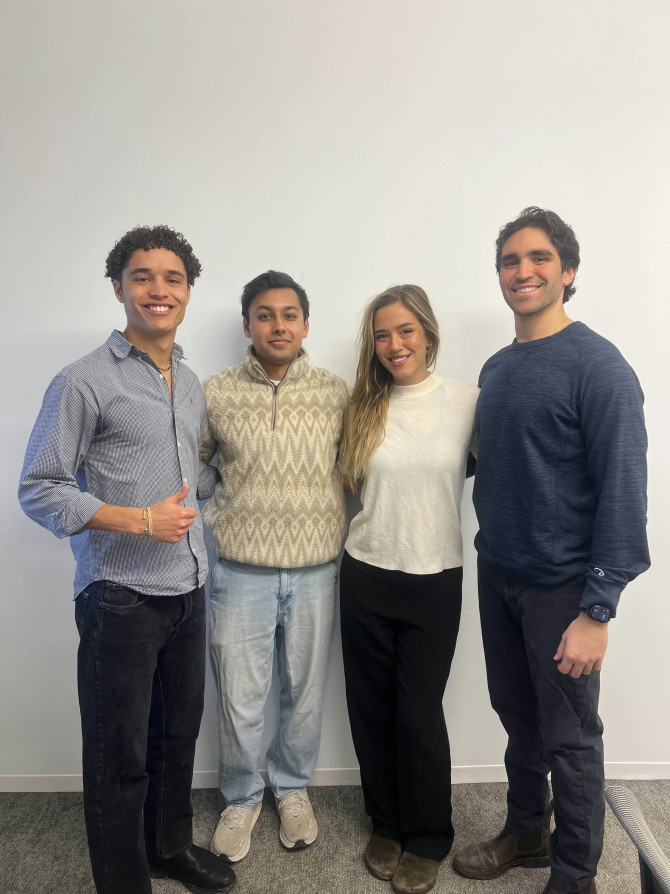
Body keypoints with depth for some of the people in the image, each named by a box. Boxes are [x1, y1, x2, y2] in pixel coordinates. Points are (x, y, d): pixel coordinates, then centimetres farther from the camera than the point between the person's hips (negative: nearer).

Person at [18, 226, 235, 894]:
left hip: (186, 590, 7)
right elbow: (38, 489, -13)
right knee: (120, 756, 9)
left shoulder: (190, 382, 11)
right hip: (121, 599, -6)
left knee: (179, 733, 21)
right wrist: (140, 521, -19)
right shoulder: (85, 380, -11)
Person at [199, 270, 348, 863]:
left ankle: (292, 788, 42)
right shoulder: (216, 394, -3)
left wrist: (347, 537, -1)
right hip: (241, 572, -1)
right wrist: (212, 522, 1)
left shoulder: (336, 394, -1)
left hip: (316, 572, 1)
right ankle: (242, 798, 37)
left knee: (305, 693, 16)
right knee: (239, 699, 9)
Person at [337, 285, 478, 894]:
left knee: (420, 713, 4)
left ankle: (428, 841, 30)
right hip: (366, 576, 2)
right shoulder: (364, 408, 1)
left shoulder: (467, 401, -5)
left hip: (435, 581, -2)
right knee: (372, 709, 13)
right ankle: (386, 826, 37)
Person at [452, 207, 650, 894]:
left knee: (569, 738, 10)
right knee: (518, 717, 20)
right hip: (497, 575, 6)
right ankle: (525, 832, 42)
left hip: (561, 587, -6)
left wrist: (596, 610, -19)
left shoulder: (597, 366, -13)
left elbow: (622, 492, -17)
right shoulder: (496, 368, 7)